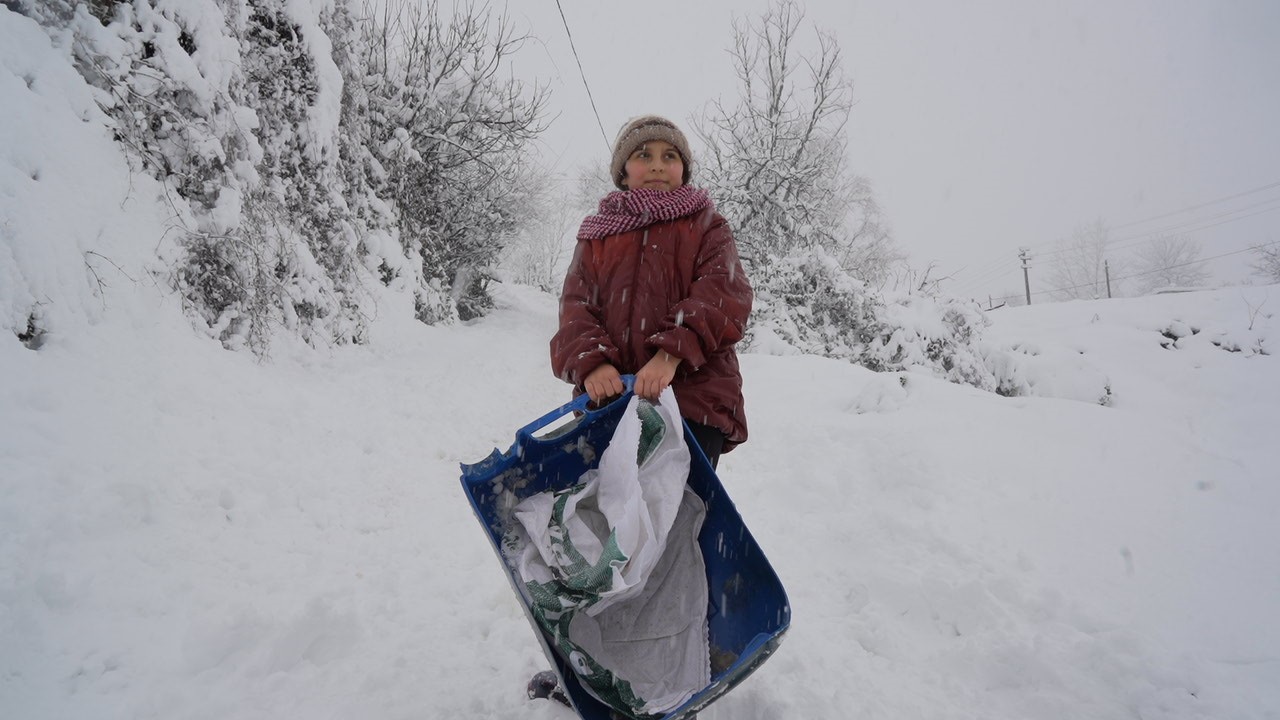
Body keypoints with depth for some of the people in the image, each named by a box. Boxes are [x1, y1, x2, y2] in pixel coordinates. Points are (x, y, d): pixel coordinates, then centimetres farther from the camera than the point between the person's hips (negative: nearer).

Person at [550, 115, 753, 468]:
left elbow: (724, 294, -6)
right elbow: (576, 309, 7)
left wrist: (672, 353, -23)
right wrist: (591, 362, -16)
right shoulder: (597, 237, 19)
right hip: (609, 396, 3)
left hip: (694, 398, -2)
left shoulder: (707, 227, 12)